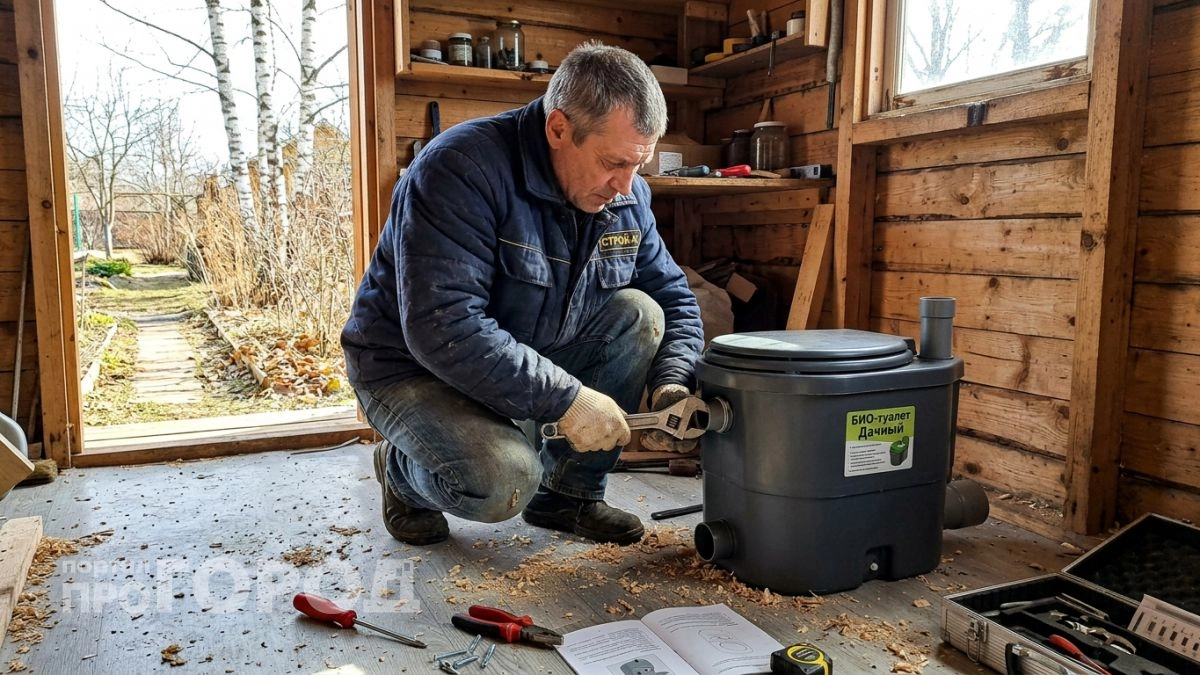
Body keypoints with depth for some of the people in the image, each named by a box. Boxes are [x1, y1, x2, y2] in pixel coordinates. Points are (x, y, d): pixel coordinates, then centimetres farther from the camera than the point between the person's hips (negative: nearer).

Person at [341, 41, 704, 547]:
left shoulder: (625, 195, -5)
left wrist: (671, 385, -15)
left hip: (536, 355, 7)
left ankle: (569, 491, 0)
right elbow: (443, 329, -35)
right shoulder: (460, 169, -27)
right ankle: (402, 470, 5)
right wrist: (564, 399, -34)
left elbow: (674, 296, 4)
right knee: (505, 483, -32)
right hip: (413, 365, -6)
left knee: (640, 314, -14)